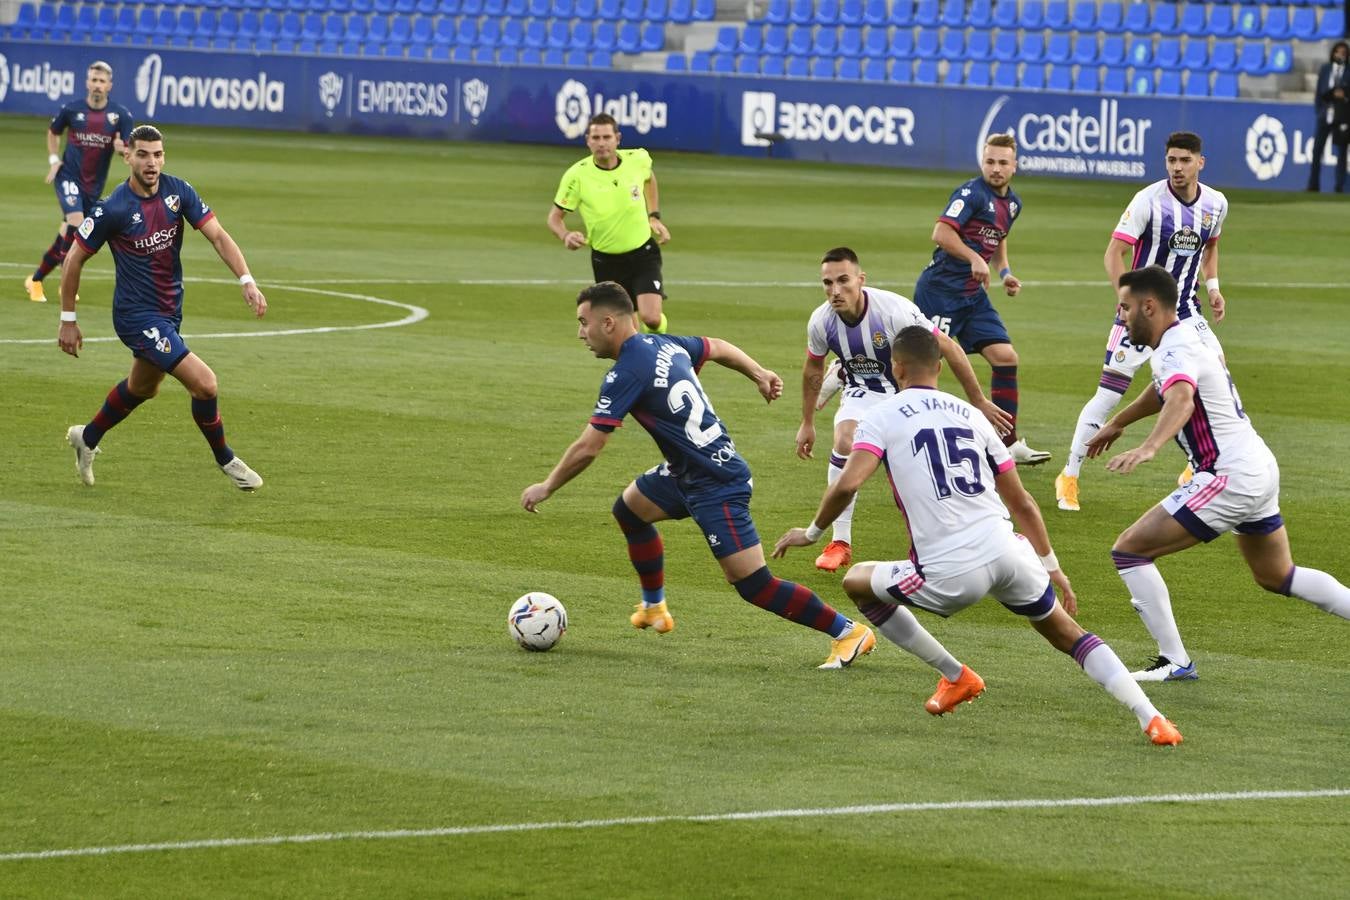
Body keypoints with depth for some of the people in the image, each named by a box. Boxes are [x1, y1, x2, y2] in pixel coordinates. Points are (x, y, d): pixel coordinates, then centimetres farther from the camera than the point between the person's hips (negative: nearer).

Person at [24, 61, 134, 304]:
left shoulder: (121, 115, -4)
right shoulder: (71, 109, -5)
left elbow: (130, 151, -3)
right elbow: (53, 131, 15)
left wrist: (121, 148, -26)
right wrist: (53, 159, 2)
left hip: (94, 185, 3)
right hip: (68, 176, -3)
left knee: (67, 235, 11)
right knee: (75, 223, -25)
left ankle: (36, 280, 29)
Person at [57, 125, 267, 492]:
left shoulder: (178, 191, -5)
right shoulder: (113, 209, -19)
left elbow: (217, 235, -9)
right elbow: (74, 259, -9)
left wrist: (247, 281, -24)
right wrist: (68, 321, -6)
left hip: (170, 309, 7)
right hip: (137, 314, -7)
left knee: (142, 387, 28)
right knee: (204, 383, -16)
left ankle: (87, 438, 51)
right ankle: (225, 460, 6)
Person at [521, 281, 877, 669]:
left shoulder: (625, 374, -20)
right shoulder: (664, 344, 5)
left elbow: (587, 448, -19)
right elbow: (718, 348, 24)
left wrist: (546, 488, -6)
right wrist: (759, 374, 39)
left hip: (716, 487, -10)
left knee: (754, 585, -10)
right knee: (628, 508, 25)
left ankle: (849, 632, -5)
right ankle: (654, 608, 38)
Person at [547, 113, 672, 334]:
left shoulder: (638, 160, -10)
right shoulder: (577, 175, -16)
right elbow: (555, 217, -6)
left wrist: (654, 217, 10)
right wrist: (565, 236, -28)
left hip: (643, 252, 0)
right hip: (606, 260, 0)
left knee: (651, 318, -17)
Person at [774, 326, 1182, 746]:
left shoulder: (881, 416, 6)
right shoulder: (970, 414, 21)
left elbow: (848, 484, -10)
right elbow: (1022, 503, 23)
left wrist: (812, 532, 8)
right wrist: (1052, 567, 31)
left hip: (950, 573, -4)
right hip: (1007, 551, 4)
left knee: (857, 582, 21)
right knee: (1065, 632, 21)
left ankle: (955, 676, 22)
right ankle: (1150, 717, 5)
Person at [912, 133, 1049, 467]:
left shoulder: (1012, 203, 12)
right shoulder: (973, 193, -15)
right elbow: (941, 232, -25)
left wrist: (1005, 272, 12)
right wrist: (974, 259, -31)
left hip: (973, 295, 8)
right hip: (940, 290, -8)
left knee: (1005, 357, 1)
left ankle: (1009, 442, 7)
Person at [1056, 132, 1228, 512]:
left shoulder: (1215, 204, 0)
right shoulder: (1149, 200, -16)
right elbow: (1113, 253, -16)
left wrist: (1212, 286, 7)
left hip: (1185, 310, 5)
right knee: (1109, 393, -8)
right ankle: (1069, 477, 2)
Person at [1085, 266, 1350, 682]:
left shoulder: (1177, 351, -18)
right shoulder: (1182, 339, 13)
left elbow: (1181, 399, -40)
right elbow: (1164, 390, 36)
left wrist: (1148, 448, -57)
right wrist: (1116, 422, 47)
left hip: (1230, 477, -11)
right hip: (1259, 467, 11)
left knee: (1129, 549, -8)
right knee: (1277, 576, 27)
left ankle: (1174, 661, -7)